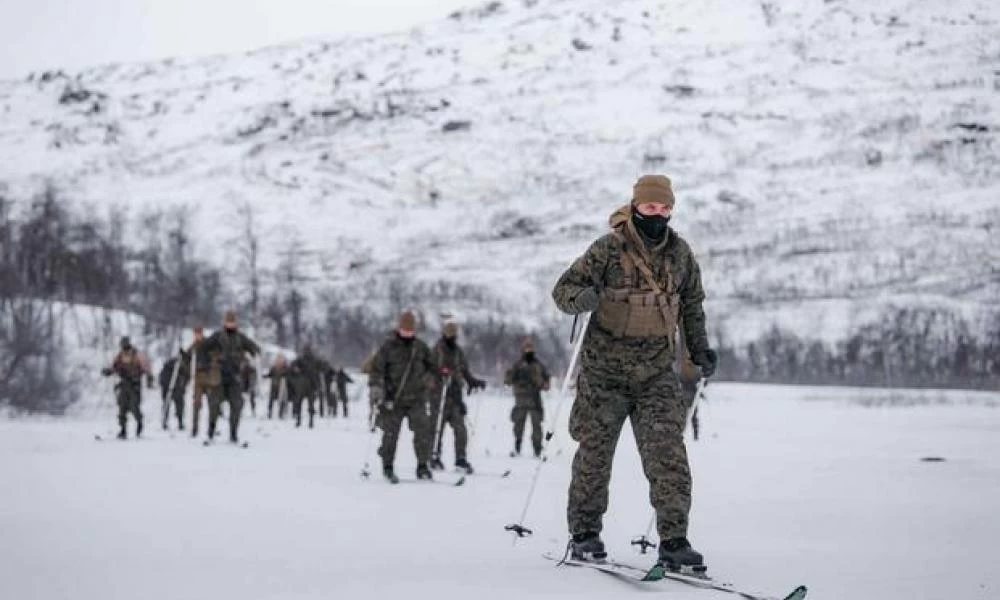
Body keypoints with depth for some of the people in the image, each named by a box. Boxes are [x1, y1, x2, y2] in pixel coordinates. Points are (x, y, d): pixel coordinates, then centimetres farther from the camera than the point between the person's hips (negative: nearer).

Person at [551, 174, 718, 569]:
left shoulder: (680, 254, 6)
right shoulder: (609, 248, -7)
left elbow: (692, 303, 21)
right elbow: (563, 289, -6)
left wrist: (699, 349, 14)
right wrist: (581, 298, -28)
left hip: (656, 372, 3)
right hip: (606, 368, -2)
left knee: (668, 455, -7)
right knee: (595, 450, 7)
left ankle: (673, 540, -5)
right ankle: (584, 534, 20)